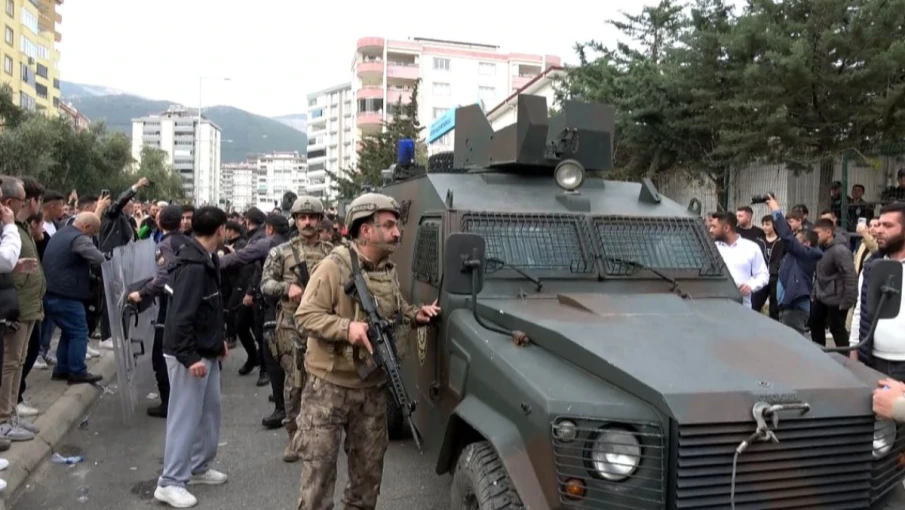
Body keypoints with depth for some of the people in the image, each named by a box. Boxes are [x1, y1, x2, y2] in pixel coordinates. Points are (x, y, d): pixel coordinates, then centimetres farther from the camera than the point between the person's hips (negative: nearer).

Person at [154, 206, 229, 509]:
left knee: (210, 411, 17)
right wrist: (189, 357, -26)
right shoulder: (193, 266, -23)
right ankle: (170, 483, 10)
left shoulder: (208, 261, 8)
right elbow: (181, 316, -26)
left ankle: (199, 467, 31)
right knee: (185, 417, -1)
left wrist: (218, 340, 19)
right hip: (190, 355, -10)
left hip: (206, 351, 10)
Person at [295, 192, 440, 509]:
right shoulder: (334, 266, -16)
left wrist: (416, 315, 2)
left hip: (373, 387, 6)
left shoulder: (389, 271, 6)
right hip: (329, 385, -6)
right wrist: (346, 327, -30)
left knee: (369, 467, 17)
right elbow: (305, 316, -18)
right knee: (319, 466, 3)